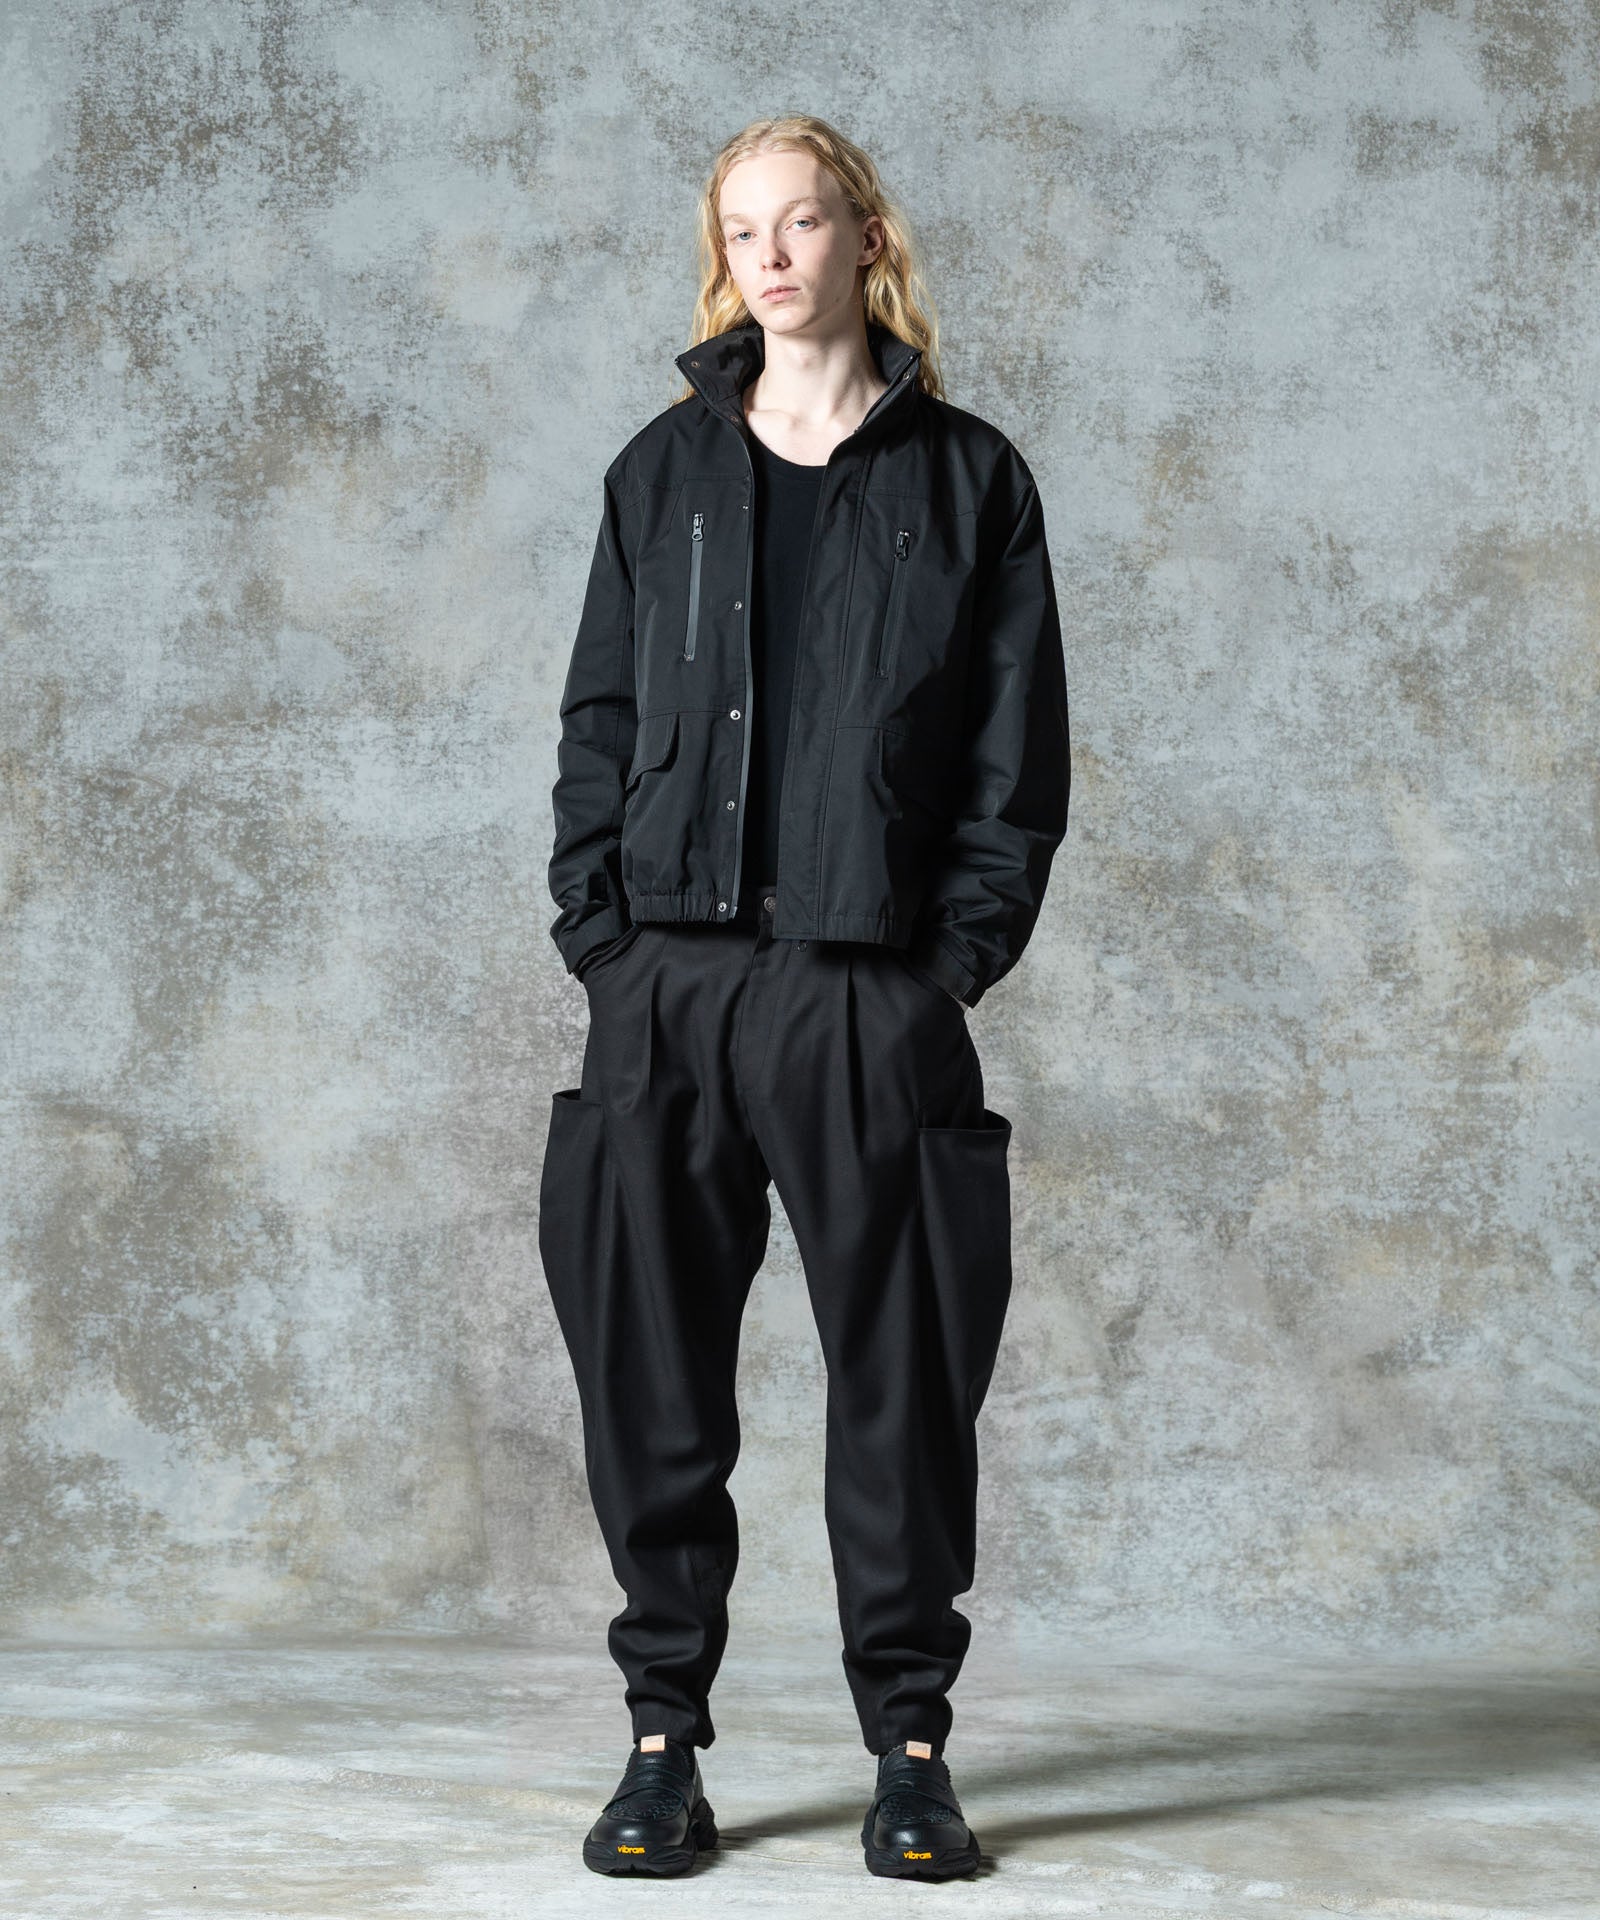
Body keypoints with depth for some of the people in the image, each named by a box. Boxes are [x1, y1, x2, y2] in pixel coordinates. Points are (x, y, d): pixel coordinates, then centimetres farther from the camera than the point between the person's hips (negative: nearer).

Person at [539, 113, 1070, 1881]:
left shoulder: (968, 479, 7)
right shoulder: (664, 471, 13)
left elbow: (1019, 745, 4)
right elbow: (600, 717, 12)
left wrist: (959, 953, -6)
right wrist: (599, 928, 0)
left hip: (876, 990, -2)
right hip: (667, 985, 2)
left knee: (904, 1378, 3)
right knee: (651, 1374, 3)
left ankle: (910, 1746, 15)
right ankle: (664, 1737, 15)